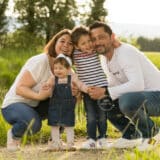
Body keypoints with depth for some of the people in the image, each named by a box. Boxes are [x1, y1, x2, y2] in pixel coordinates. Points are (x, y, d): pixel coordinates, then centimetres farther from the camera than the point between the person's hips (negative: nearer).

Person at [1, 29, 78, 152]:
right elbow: (19, 89, -25)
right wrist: (39, 96, -44)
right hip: (14, 105, -7)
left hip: (36, 107, 7)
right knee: (34, 123, -38)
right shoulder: (40, 61, -21)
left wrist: (74, 93, -28)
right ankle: (14, 135, -3)